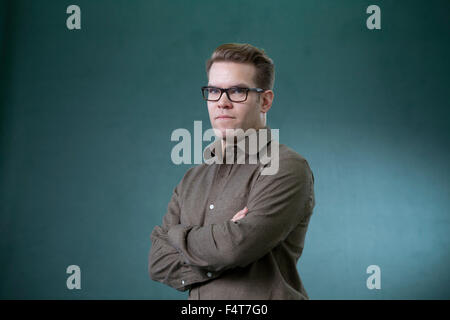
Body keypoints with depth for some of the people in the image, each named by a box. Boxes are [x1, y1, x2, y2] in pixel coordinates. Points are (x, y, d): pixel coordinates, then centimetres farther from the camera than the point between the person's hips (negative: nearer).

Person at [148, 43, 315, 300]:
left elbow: (238, 246, -24)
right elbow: (158, 263, 1)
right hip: (199, 295, 5)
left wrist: (177, 235, -7)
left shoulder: (287, 168, -12)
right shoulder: (193, 179, 8)